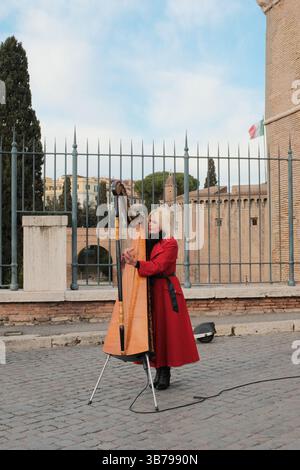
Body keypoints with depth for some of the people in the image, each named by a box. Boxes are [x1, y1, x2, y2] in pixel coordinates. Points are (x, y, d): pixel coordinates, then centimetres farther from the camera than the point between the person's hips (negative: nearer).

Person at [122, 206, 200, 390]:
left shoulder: (170, 243, -9)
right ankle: (159, 371, 13)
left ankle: (165, 373, 4)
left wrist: (136, 263, -35)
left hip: (166, 292, -7)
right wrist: (129, 257, -11)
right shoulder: (149, 242, 13)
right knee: (154, 330, 6)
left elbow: (157, 266, -22)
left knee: (167, 329, -3)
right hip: (151, 291, 7)